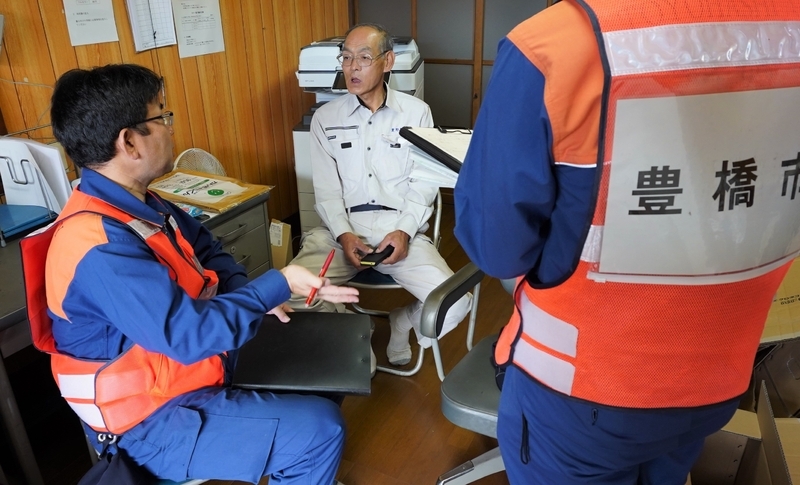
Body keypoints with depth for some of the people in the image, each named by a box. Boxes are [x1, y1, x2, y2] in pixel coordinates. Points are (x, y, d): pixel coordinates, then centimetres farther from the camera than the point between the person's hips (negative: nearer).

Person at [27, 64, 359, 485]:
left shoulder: (138, 204, 0)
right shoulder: (101, 248, -32)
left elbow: (205, 252, 12)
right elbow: (192, 334, -33)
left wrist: (250, 294, -7)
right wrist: (278, 285, -22)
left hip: (181, 358, 10)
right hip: (157, 420, -9)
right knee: (321, 428, -15)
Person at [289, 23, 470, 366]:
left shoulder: (416, 112, 5)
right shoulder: (325, 117, 7)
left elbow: (424, 184, 2)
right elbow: (327, 191, 4)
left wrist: (404, 231, -15)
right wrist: (343, 235, -15)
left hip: (400, 228, 0)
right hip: (343, 227, 1)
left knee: (454, 303, -21)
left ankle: (400, 325, 14)